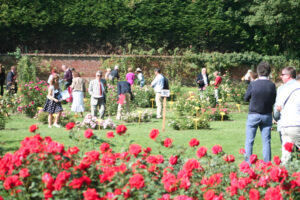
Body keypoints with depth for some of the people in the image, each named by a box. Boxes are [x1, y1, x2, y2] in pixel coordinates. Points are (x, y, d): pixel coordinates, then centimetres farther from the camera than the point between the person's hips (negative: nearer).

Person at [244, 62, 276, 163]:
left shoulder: (253, 84, -13)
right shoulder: (272, 85, -8)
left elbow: (246, 98, 0)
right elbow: (274, 101, 2)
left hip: (253, 115, -2)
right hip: (267, 115, 2)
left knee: (249, 141, 6)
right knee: (266, 141, 8)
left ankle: (248, 163, 5)